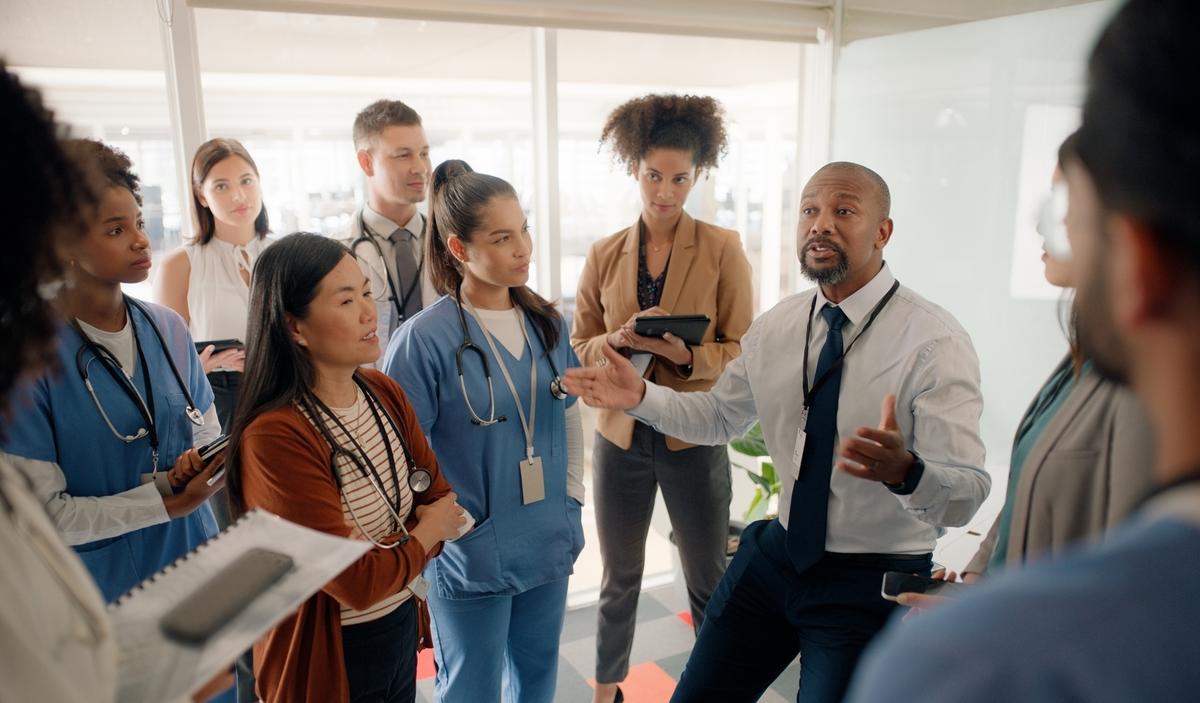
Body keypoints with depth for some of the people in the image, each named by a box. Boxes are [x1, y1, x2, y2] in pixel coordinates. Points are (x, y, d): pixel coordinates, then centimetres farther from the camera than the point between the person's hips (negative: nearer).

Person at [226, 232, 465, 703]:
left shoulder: (384, 393, -4)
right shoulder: (275, 437, -27)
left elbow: (442, 502, -1)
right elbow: (357, 583, -26)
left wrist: (392, 545, -18)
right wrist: (425, 533, -10)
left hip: (402, 625, 6)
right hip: (329, 654, -6)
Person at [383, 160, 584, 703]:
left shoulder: (547, 323, 0)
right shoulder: (425, 338, -18)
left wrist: (572, 500, 8)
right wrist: (450, 527, -15)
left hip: (550, 546, 5)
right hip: (469, 557, -5)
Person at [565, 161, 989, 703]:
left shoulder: (935, 342, -18)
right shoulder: (776, 327, -1)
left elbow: (967, 494, -23)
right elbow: (719, 415, 11)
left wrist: (904, 470, -45)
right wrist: (640, 396, -7)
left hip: (871, 583, -5)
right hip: (776, 555, 5)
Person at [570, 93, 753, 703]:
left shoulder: (722, 249, -6)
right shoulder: (604, 255, 2)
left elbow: (742, 352, -6)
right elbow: (579, 346, 5)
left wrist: (686, 354, -24)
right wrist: (617, 339, -16)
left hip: (694, 438, -2)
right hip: (620, 436, 3)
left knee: (708, 581, 12)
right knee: (619, 578, 18)